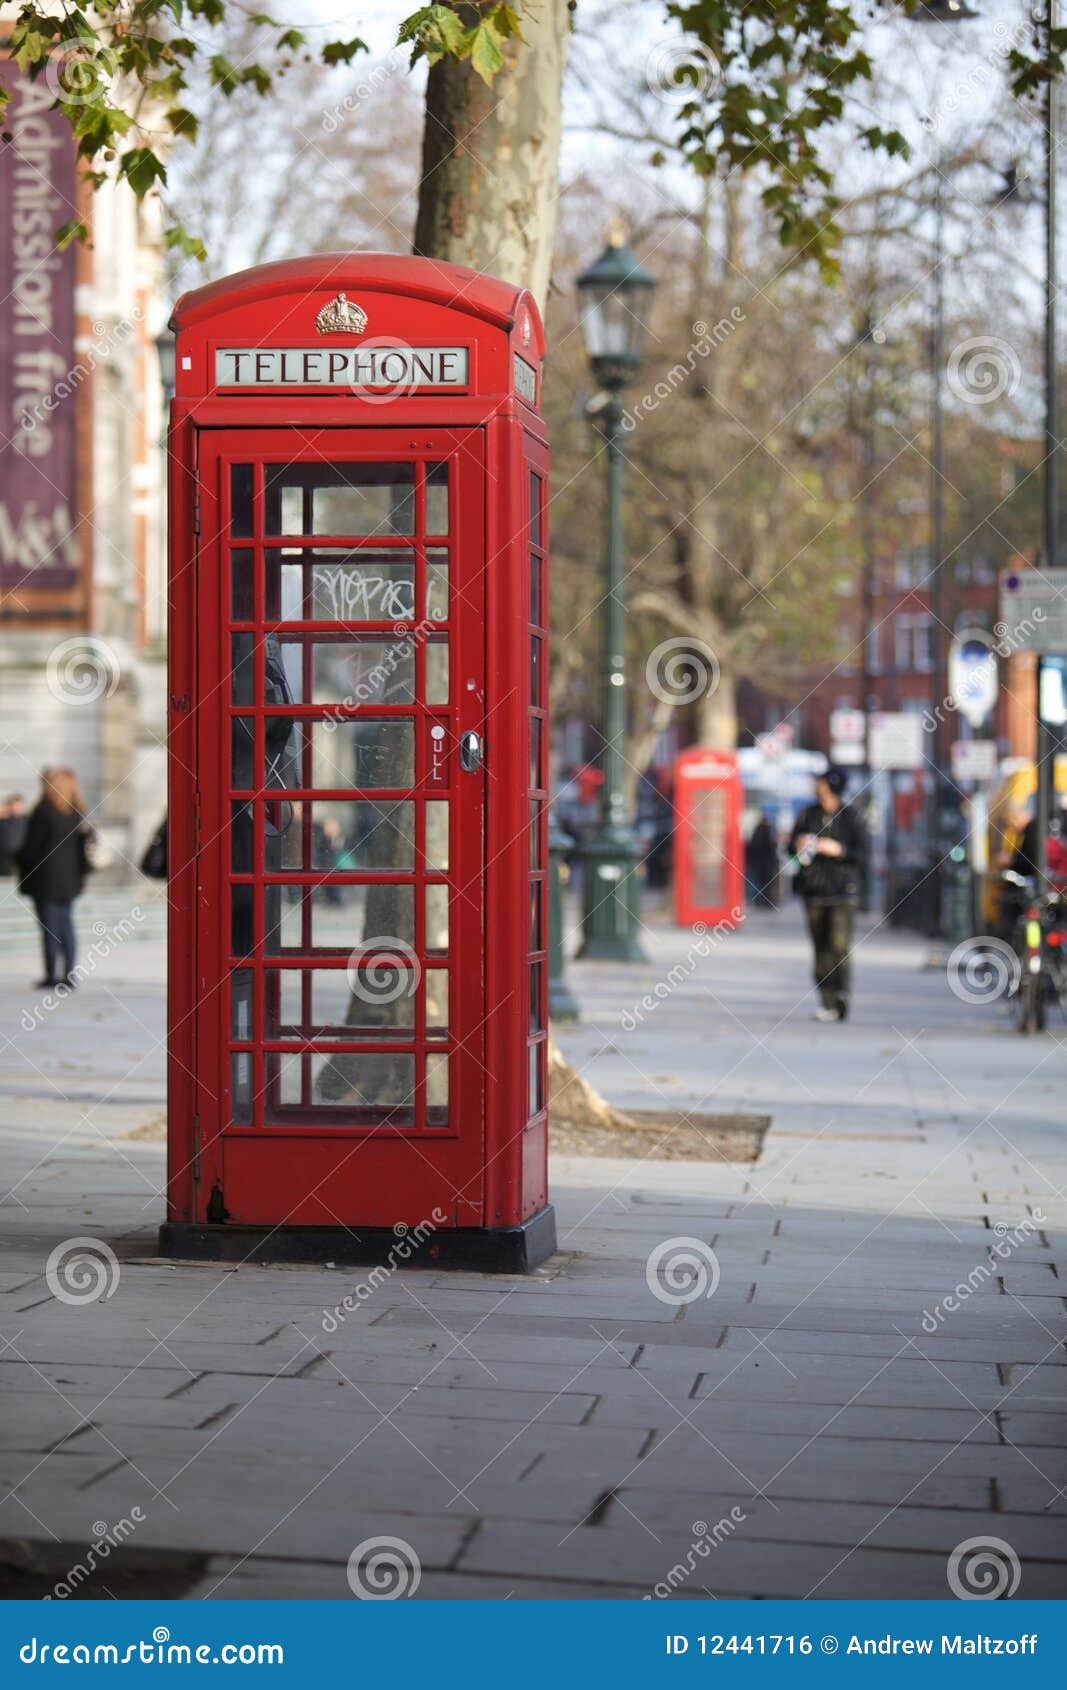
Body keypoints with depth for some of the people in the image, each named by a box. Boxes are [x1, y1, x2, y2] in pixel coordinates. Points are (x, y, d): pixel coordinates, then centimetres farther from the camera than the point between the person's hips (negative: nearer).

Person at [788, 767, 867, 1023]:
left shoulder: (851, 817, 0)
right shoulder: (808, 814, 12)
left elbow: (861, 854, -2)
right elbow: (791, 845, 15)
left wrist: (838, 849, -18)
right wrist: (798, 845, -8)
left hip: (843, 889, -4)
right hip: (813, 890, 4)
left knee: (840, 944, -17)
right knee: (820, 948, 4)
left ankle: (842, 994, -25)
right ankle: (827, 1003, 7)